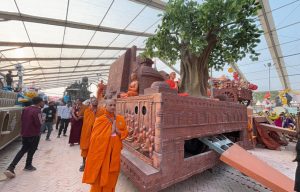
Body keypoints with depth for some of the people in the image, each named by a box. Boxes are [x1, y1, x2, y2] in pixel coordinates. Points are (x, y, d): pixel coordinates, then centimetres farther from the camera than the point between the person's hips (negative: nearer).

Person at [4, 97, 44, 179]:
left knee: (23, 150, 20)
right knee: (31, 150, 13)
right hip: (34, 134, -7)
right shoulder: (37, 111, -22)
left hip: (24, 133, 7)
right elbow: (39, 123, -22)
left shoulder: (25, 109, 4)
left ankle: (10, 168, 10)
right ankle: (28, 166, 29)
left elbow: (22, 120, 13)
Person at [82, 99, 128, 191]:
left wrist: (117, 131, -14)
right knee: (100, 175, 12)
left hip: (115, 151, 3)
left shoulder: (120, 119, 0)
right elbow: (96, 137, -14)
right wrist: (111, 131, -18)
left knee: (111, 175, 17)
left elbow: (125, 132, 5)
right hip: (102, 151, -3)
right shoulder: (100, 120, -10)